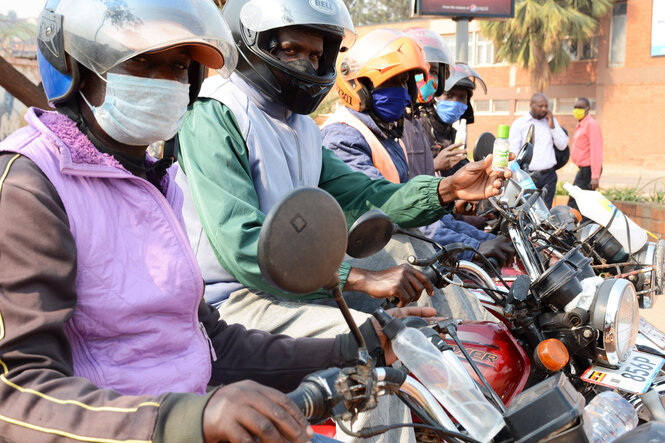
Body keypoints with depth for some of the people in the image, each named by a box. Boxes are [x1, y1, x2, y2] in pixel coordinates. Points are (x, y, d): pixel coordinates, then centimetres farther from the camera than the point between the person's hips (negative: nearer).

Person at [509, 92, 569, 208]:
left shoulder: (552, 121, 15)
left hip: (548, 176, 3)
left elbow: (562, 146, 9)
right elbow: (512, 152, -1)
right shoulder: (519, 123, 3)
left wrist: (552, 126, -1)